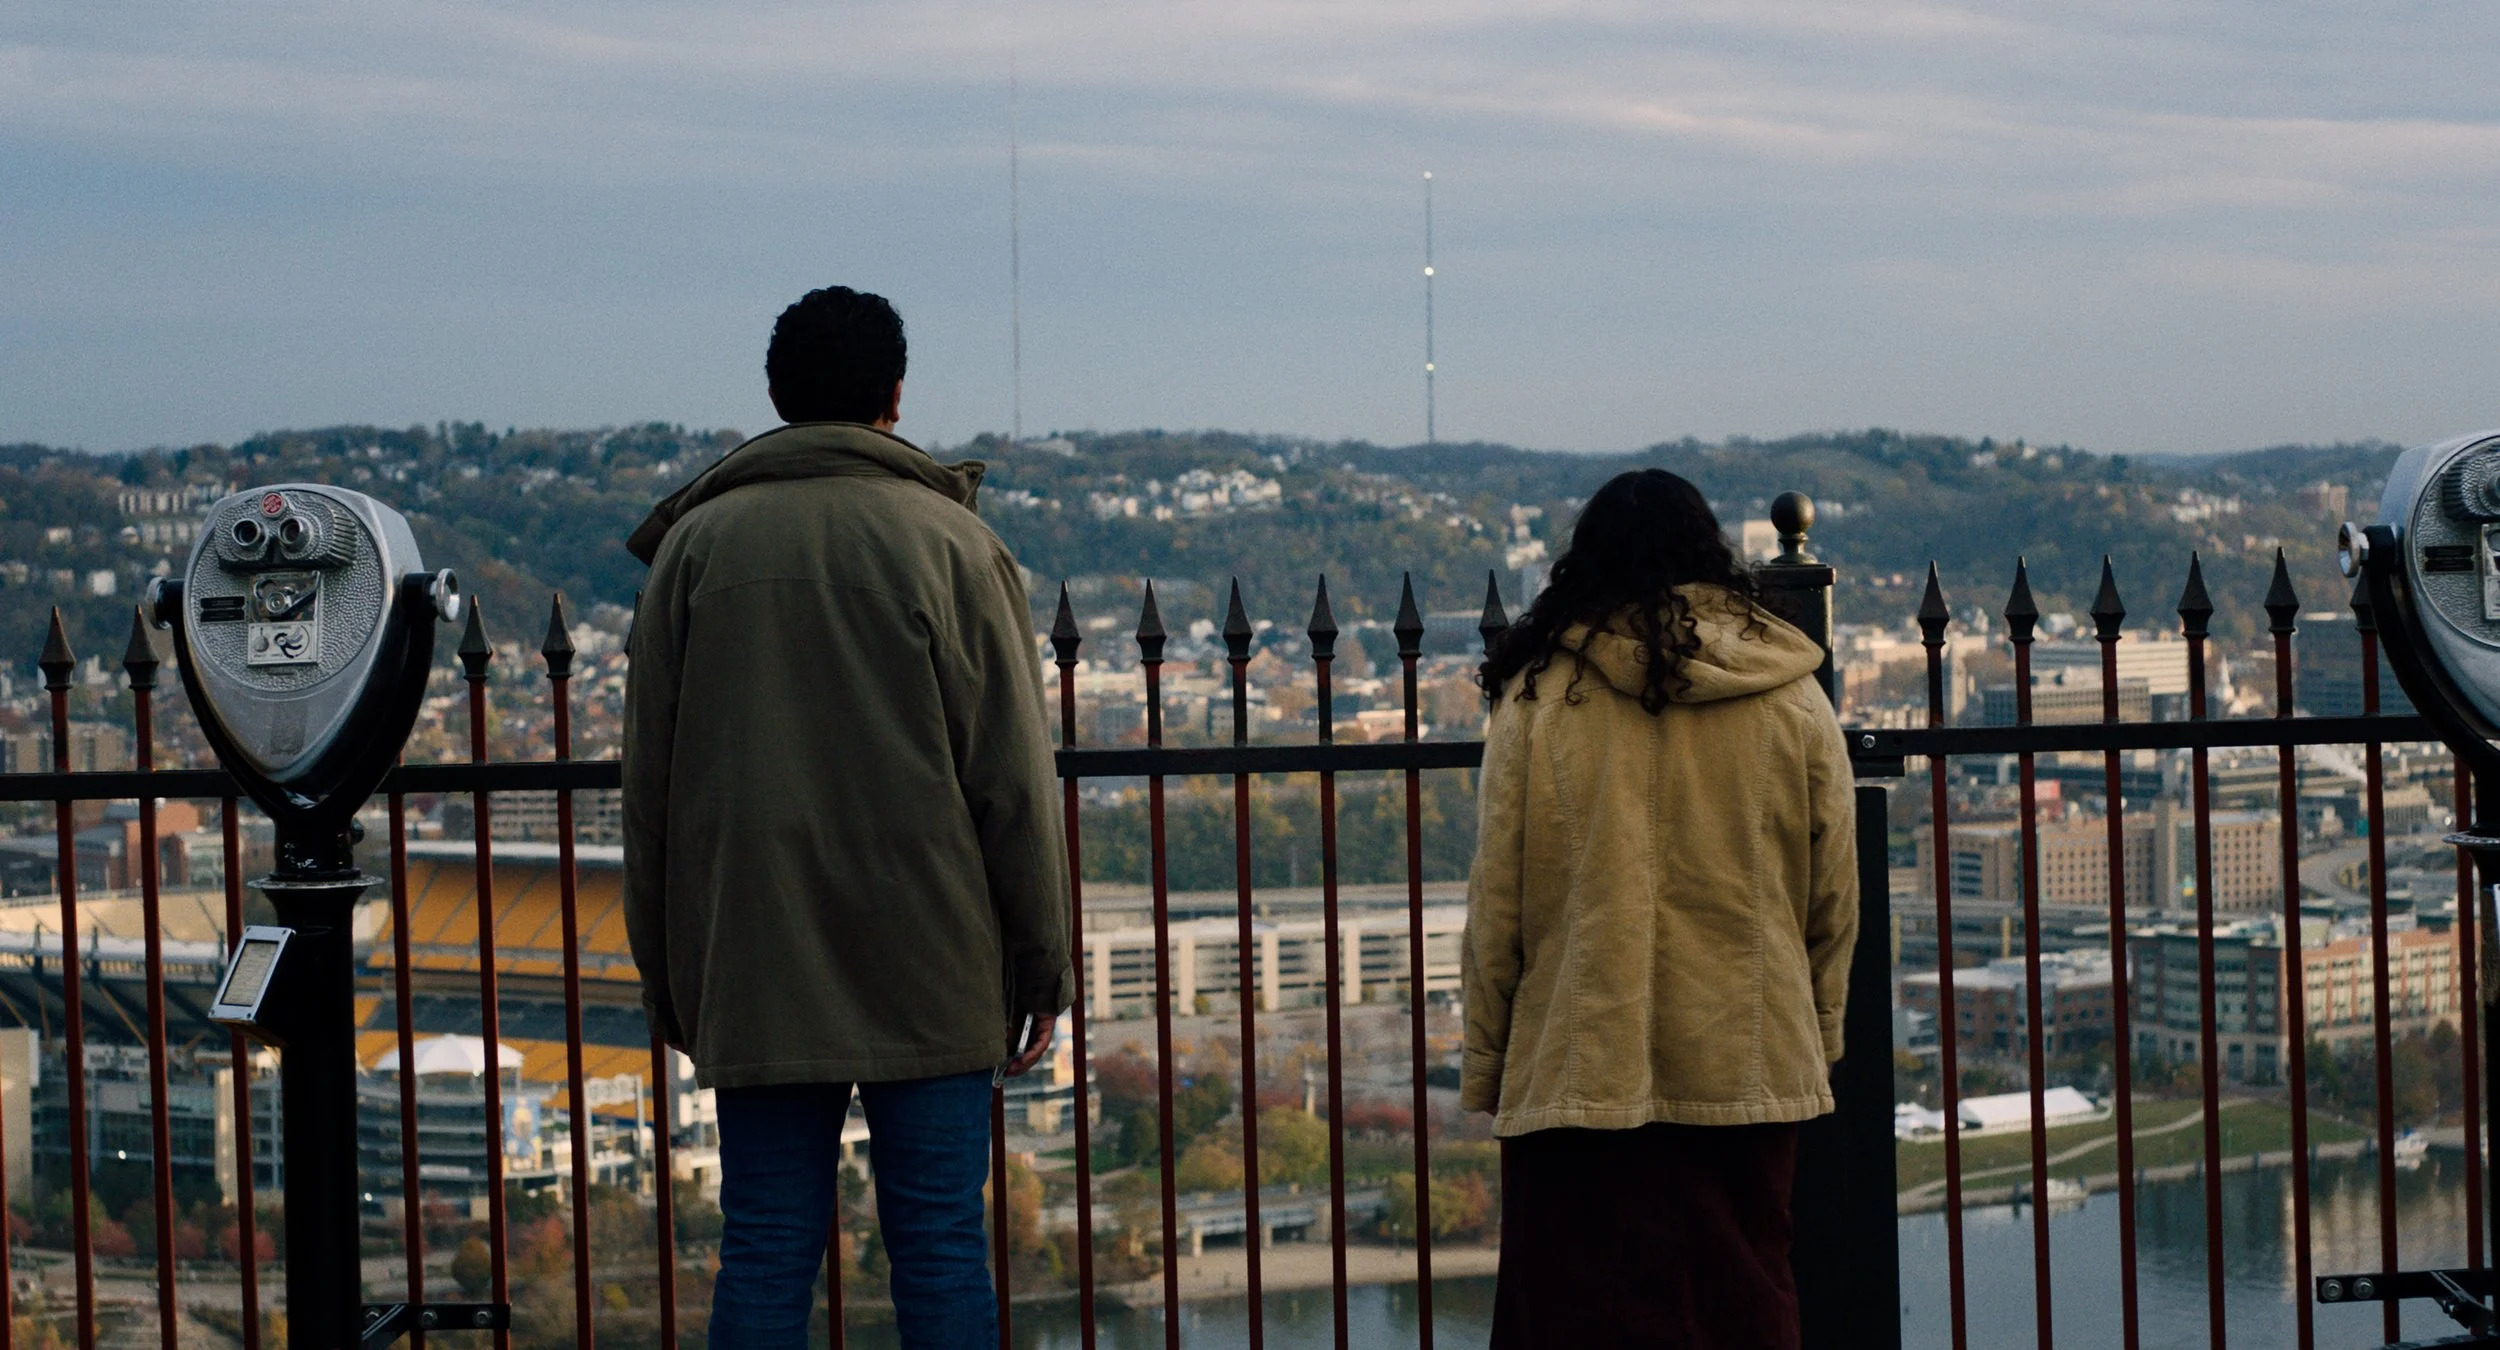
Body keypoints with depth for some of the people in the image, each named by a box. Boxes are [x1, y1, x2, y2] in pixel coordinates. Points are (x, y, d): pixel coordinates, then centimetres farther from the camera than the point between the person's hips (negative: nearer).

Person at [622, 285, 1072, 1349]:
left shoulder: (694, 543, 6)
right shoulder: (951, 541, 0)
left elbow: (650, 782, 7)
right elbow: (1012, 780, -2)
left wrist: (666, 974, 14)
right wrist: (1041, 966, 4)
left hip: (752, 963, 2)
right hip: (932, 966, -1)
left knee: (764, 1259, 5)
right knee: (939, 1249, 3)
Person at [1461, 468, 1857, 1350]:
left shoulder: (1539, 697, -4)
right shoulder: (1792, 698, 2)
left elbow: (1496, 901, -3)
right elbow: (1835, 892, 7)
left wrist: (1486, 1062, 6)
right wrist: (1817, 1038, 19)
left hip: (1580, 1070, -2)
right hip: (1749, 1068, 2)